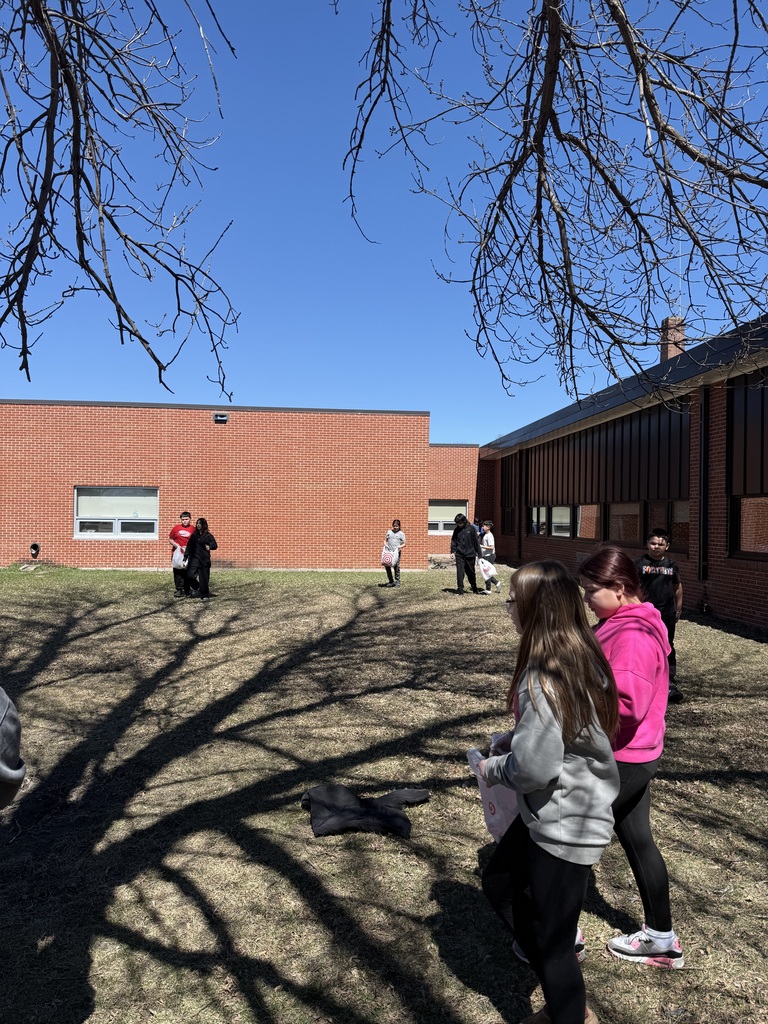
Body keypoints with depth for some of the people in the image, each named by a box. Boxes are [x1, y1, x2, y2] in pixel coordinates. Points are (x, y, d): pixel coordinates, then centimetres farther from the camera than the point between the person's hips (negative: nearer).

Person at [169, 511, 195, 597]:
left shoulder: (193, 529, -1)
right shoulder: (176, 528, 4)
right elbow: (170, 539, 10)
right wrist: (176, 545, -6)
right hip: (177, 554, 2)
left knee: (187, 573, 2)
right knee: (177, 572, 5)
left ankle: (186, 590, 10)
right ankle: (179, 589, 13)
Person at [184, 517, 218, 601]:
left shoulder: (208, 536, -1)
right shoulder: (194, 535, 12)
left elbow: (215, 545, -9)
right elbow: (189, 546, 14)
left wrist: (210, 547, -31)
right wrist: (186, 556, 7)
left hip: (204, 559, -4)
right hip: (194, 559, 4)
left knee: (204, 578, -2)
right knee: (190, 575, -7)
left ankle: (205, 595, 10)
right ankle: (198, 588, 19)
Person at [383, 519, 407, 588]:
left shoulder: (401, 534, 6)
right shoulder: (389, 532, 14)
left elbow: (404, 544, 5)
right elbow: (385, 540, 19)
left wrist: (400, 546, -15)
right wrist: (385, 544, -2)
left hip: (397, 552, -3)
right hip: (389, 551, 3)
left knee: (396, 566, -6)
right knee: (387, 566, 0)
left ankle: (397, 582, 5)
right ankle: (391, 581, 13)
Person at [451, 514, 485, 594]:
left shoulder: (471, 529, -4)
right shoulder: (456, 529, 1)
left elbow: (476, 541, 0)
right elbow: (453, 541, 6)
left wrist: (478, 553, 1)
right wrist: (453, 551, -5)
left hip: (470, 554, -1)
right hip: (459, 555, 1)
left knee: (471, 573, 12)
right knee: (460, 572, -7)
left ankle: (475, 589, 28)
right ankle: (460, 590, -3)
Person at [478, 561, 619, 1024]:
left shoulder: (543, 679, -29)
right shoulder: (584, 658, -1)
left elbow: (534, 768, -29)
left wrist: (494, 769, -10)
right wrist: (515, 742, 6)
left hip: (564, 825, -10)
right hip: (559, 812, 10)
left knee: (553, 942, 10)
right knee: (499, 882, 26)